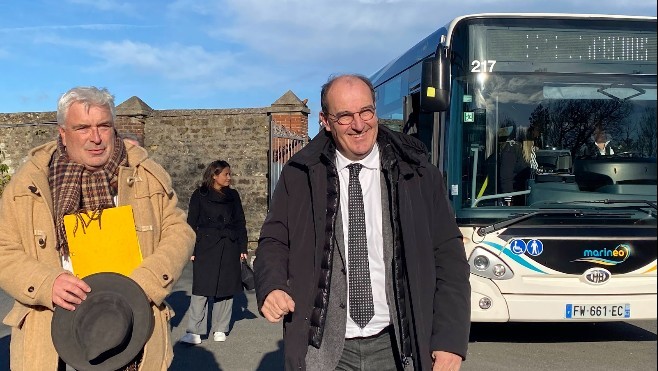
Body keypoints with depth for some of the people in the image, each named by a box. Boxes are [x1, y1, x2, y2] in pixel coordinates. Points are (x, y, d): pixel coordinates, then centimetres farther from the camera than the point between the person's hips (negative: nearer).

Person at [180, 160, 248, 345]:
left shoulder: (233, 195, 11)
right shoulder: (200, 195, 3)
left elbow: (240, 223, 13)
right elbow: (192, 224, 2)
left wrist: (243, 248, 7)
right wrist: (191, 249, -4)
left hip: (229, 248, 3)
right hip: (206, 247, -3)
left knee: (226, 288, 5)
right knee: (201, 288, -7)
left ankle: (220, 329, 15)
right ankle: (195, 331, -2)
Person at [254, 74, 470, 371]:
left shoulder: (417, 173, -2)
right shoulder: (299, 176, -1)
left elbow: (448, 255, -1)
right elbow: (274, 241, 6)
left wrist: (451, 340, -7)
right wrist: (271, 287, -14)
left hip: (395, 346, 0)